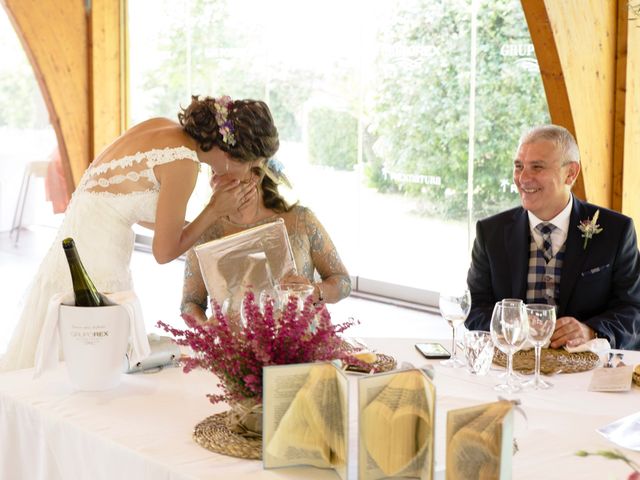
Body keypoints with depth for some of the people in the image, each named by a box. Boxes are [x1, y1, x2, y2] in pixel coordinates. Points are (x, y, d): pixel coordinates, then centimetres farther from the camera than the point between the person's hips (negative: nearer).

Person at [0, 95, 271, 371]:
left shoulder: (162, 127, 7)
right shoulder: (183, 162, -17)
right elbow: (164, 252, -8)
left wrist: (214, 214, 18)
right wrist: (215, 210, 1)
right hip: (96, 273, -9)